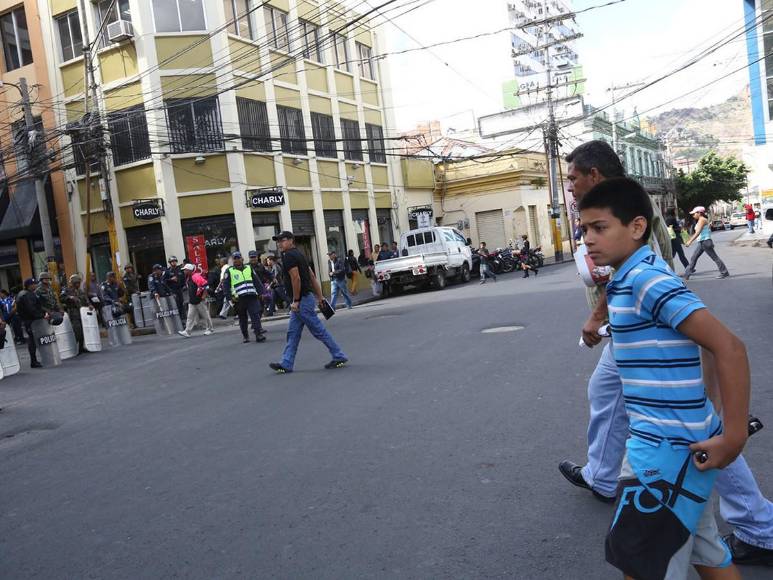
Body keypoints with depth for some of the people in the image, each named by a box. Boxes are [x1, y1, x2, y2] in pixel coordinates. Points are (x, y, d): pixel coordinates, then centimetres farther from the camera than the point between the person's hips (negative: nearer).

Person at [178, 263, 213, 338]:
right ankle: (187, 332, 1)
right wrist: (190, 298, 20)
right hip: (191, 301, 9)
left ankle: (210, 329, 17)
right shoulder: (187, 278, 13)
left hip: (199, 301, -9)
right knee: (190, 316, 3)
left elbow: (206, 285, -21)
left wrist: (204, 296, -19)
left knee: (205, 315, 4)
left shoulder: (196, 276, -17)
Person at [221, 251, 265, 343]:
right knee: (242, 318, 7)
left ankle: (259, 334, -17)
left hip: (252, 296, 1)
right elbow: (225, 285, 1)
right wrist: (231, 296, -10)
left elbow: (256, 281, 18)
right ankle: (245, 336, 21)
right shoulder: (229, 271, 6)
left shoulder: (249, 268, 17)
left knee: (255, 315, -11)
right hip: (239, 298, -1)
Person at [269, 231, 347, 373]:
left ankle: (339, 357, 4)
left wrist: (296, 301, -17)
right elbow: (312, 276, 17)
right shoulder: (297, 254, 18)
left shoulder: (289, 256, -12)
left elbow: (296, 279, -21)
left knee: (318, 330, -3)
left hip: (302, 300, -10)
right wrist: (319, 296, 16)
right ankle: (286, 364, 14)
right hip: (306, 298, 10)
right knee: (292, 333, 10)